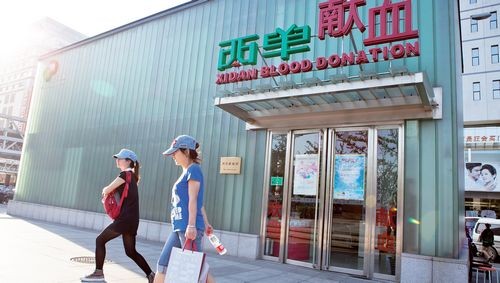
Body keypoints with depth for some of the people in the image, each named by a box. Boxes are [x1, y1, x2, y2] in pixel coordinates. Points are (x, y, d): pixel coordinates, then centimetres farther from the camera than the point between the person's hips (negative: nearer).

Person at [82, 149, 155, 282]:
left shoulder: (125, 174, -10)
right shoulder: (132, 176, 18)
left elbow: (107, 190, -10)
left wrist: (105, 190, 12)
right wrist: (108, 190, 11)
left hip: (125, 218, -9)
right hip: (132, 219, 9)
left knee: (100, 240, 5)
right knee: (131, 252, 13)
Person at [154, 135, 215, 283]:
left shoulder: (193, 169, -7)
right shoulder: (187, 172, 19)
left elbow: (193, 200, -16)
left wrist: (191, 226, -21)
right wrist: (205, 223, 22)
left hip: (188, 228, -9)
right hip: (179, 227, 9)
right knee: (162, 264, 11)